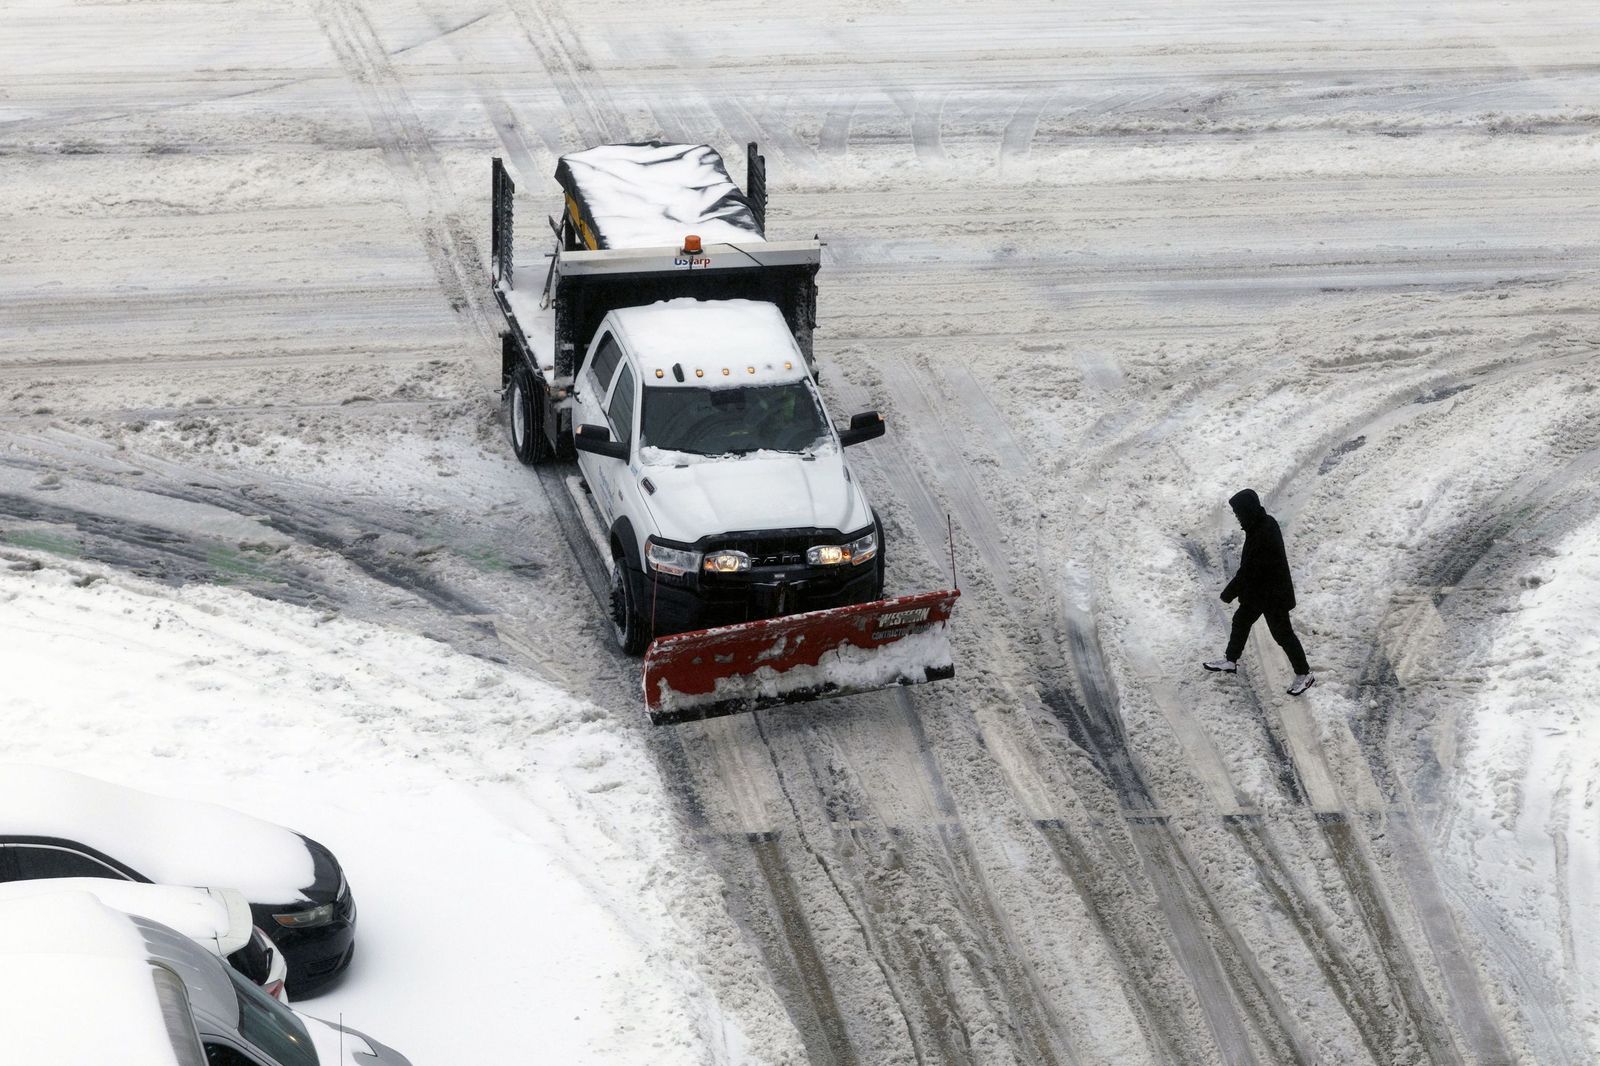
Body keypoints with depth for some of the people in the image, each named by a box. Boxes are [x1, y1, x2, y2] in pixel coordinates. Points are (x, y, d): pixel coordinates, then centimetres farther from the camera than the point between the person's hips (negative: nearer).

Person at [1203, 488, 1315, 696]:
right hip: (1258, 591, 10)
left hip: (1272, 595, -10)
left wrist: (1228, 594, -16)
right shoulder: (1267, 522, -4)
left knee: (1282, 633, 4)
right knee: (1241, 620, 22)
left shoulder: (1261, 537, -34)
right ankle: (1230, 661, 41)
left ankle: (1304, 675, 18)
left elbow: (1248, 571, -27)